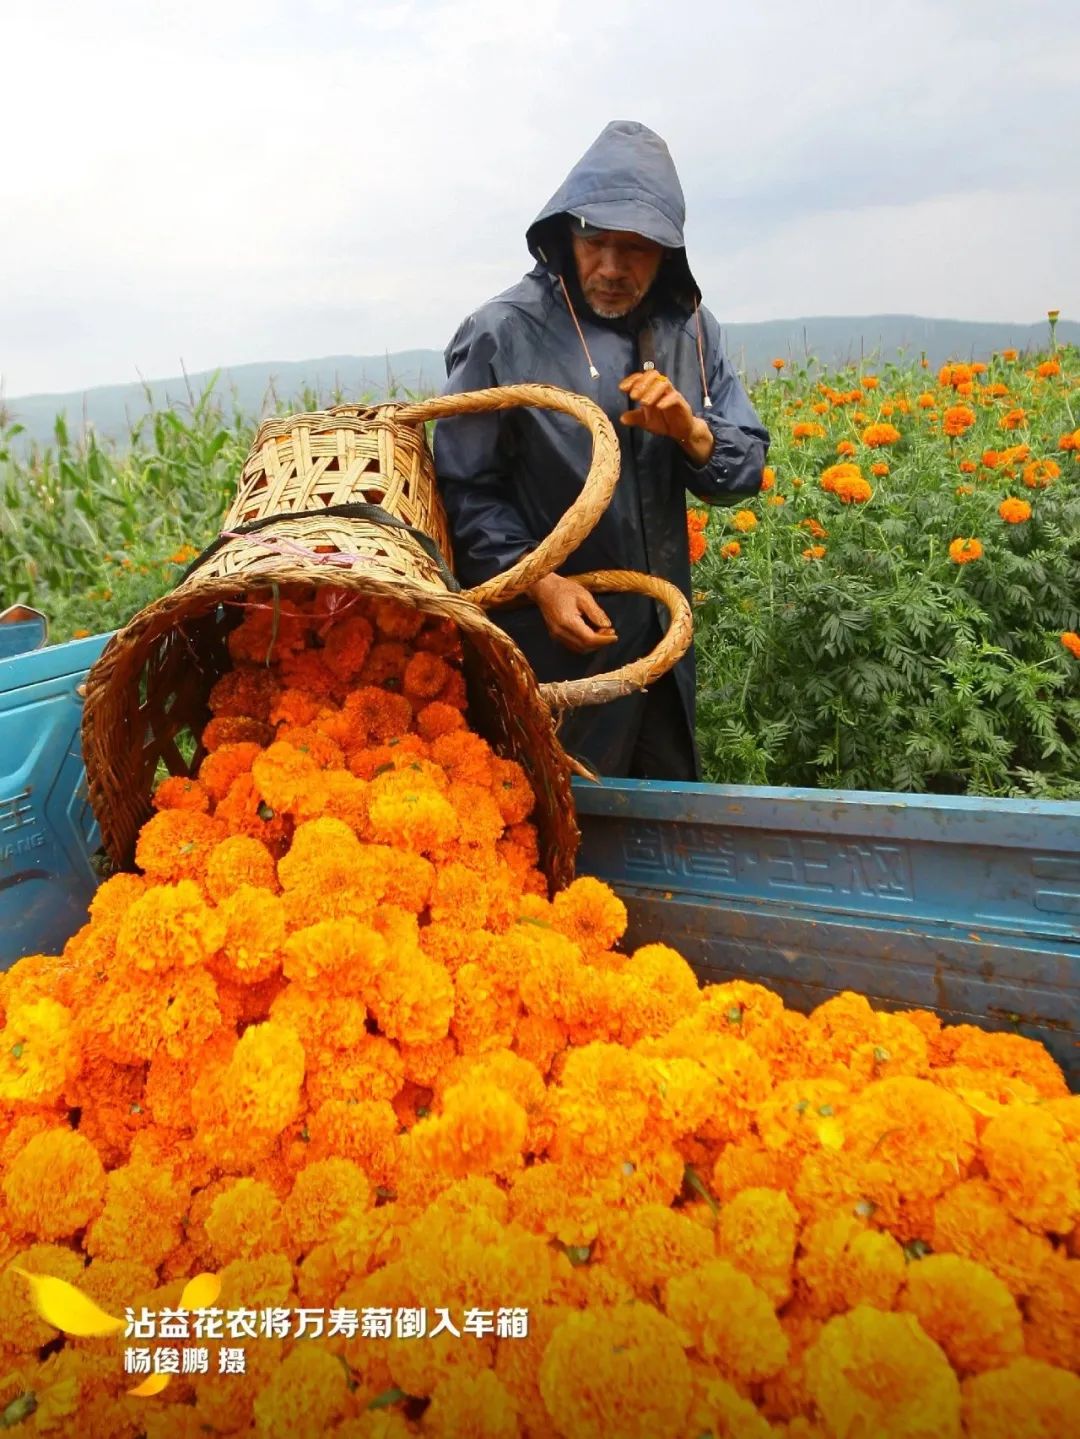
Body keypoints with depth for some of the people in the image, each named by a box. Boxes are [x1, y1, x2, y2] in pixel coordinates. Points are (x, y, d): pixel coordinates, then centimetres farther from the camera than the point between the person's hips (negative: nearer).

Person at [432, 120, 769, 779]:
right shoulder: (503, 335, -12)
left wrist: (692, 434, -17)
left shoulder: (690, 329, 3)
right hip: (557, 647, -5)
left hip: (666, 635, 5)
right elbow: (464, 491, -11)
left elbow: (746, 470, 5)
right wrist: (538, 581, -25)